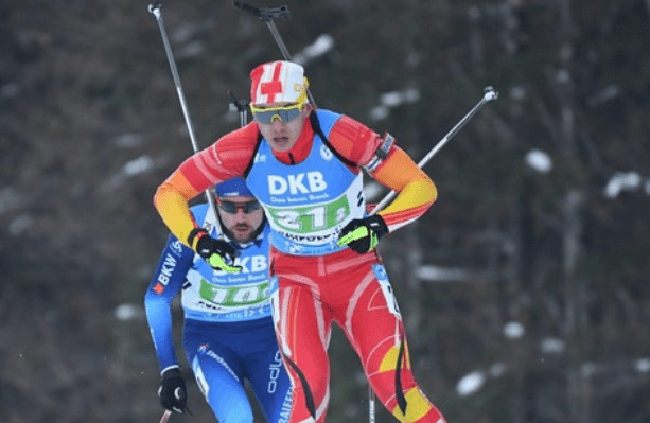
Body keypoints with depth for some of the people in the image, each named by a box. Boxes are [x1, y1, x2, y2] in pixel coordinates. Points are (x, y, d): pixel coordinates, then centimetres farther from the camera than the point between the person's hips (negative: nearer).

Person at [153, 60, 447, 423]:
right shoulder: (245, 148, -19)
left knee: (394, 383, -12)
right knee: (309, 383, -20)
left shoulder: (339, 135, -25)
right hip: (295, 280, 1)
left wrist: (378, 225, -36)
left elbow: (422, 187, -20)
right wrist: (199, 241, -24)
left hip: (355, 268, -1)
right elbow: (169, 194, -7)